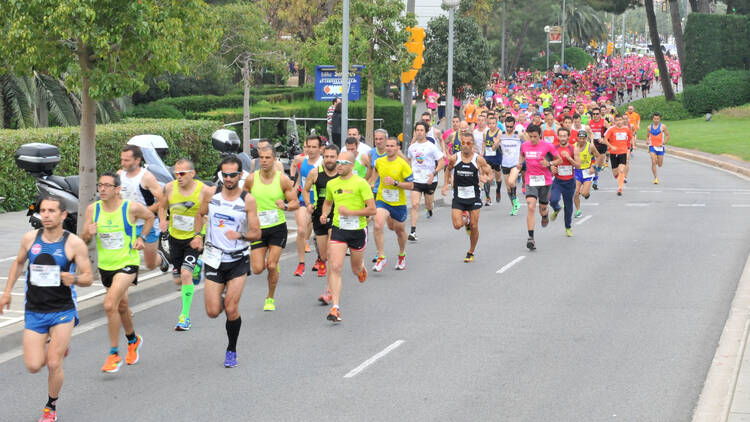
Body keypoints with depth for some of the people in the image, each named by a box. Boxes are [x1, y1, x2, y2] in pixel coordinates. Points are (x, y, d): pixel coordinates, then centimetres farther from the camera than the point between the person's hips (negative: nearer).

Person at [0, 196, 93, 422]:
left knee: (54, 364, -8)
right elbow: (18, 262, 18)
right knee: (33, 366, -3)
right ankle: (56, 347, 32)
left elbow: (88, 277, -6)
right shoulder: (30, 238, -1)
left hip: (63, 311, -3)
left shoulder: (74, 244, -10)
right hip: (34, 311, 3)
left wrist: (74, 278, -27)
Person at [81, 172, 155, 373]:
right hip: (105, 265, 5)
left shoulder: (131, 208, -14)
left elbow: (150, 217, 7)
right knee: (121, 306, 22)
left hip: (127, 263, -5)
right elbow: (83, 240, 0)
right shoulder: (93, 209, -6)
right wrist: (88, 233, -22)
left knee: (110, 304, -21)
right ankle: (133, 340, 49)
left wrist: (141, 238, -4)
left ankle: (114, 354, -10)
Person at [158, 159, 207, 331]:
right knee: (178, 280, 11)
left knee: (186, 274, -20)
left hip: (194, 239, -4)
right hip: (175, 238, 4)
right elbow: (162, 207, 12)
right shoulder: (170, 188, -6)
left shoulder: (203, 190, -15)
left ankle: (185, 317, -12)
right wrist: (163, 221, -8)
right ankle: (196, 268, 47)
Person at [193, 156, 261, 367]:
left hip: (238, 260, -2)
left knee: (231, 310, -9)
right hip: (214, 258, 2)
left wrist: (240, 235, -28)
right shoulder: (210, 194, -2)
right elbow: (200, 215, 17)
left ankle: (231, 351, 13)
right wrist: (197, 235, 0)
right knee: (213, 312, -2)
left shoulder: (248, 200, -9)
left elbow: (256, 233, -8)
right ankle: (222, 297, 35)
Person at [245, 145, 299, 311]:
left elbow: (296, 203, -4)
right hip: (257, 228, 2)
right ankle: (274, 265, 33)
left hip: (278, 227, -1)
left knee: (271, 266, -9)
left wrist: (285, 206, -24)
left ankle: (270, 299, 13)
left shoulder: (283, 179, -8)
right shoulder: (251, 179, -4)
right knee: (258, 269, -5)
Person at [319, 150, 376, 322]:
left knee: (356, 269, 15)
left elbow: (372, 209, -13)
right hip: (338, 229, 2)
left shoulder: (361, 183, -10)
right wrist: (324, 214, 4)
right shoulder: (331, 184, 4)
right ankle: (335, 308, -16)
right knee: (335, 268, -14)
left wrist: (350, 212, -22)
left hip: (358, 230, -2)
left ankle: (361, 268, 56)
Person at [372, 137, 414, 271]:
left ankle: (402, 255, 44)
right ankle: (381, 257, -13)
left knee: (399, 230, 16)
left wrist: (395, 183, -23)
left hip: (398, 203, -1)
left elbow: (410, 185, -12)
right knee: (378, 226, -22)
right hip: (381, 200, 2)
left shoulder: (403, 164, -13)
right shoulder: (379, 161, -1)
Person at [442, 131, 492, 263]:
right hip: (458, 197, 1)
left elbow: (489, 173, 0)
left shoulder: (478, 159, -9)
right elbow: (448, 169, 17)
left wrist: (486, 178, -22)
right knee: (457, 225, -12)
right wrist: (446, 184, 10)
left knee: (474, 227, 2)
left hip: (473, 197, -1)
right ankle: (466, 220, 26)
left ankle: (471, 253, 22)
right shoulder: (454, 158, -5)